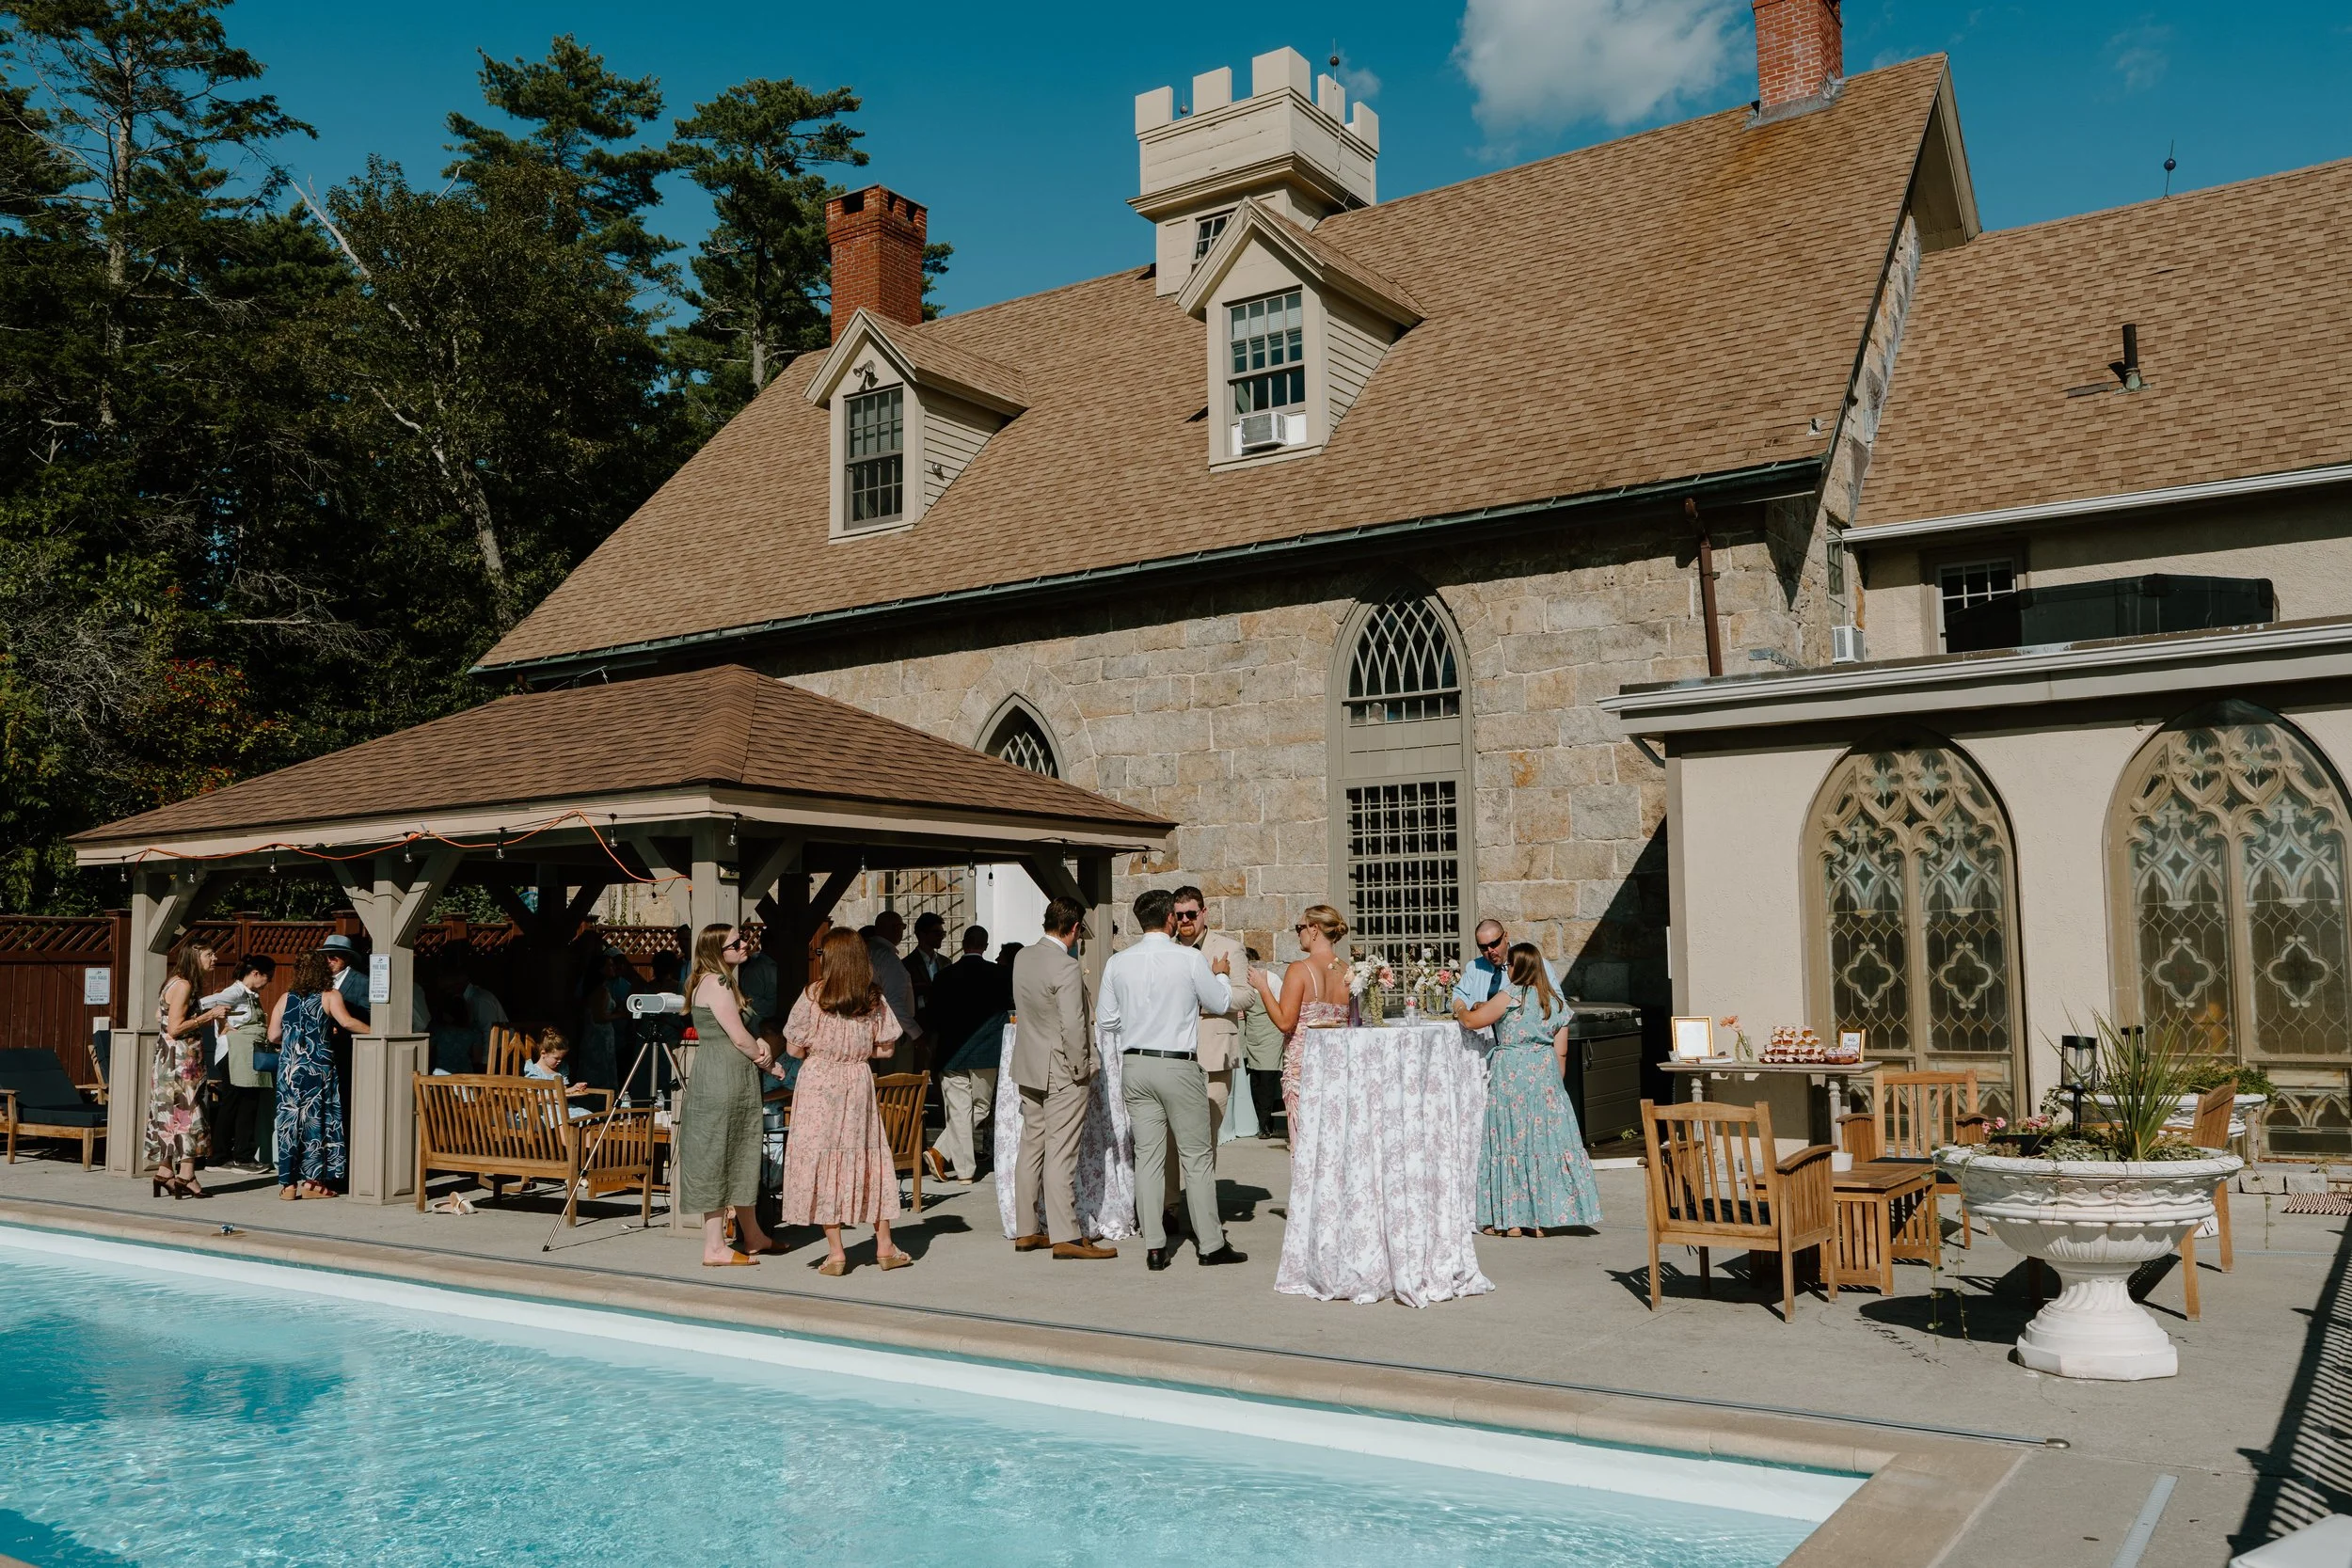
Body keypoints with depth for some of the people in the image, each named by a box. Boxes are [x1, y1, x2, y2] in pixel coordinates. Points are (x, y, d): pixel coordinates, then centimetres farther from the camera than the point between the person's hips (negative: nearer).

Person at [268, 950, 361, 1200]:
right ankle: (312, 1181, 2)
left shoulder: (285, 998, 10)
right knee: (316, 1120, 2)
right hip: (319, 1067, -3)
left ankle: (288, 1183, 7)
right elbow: (347, 1022, -18)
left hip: (289, 1068, 4)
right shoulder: (330, 996, -1)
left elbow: (273, 1036, 8)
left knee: (289, 1120, 5)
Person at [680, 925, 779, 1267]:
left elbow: (743, 1031, 20)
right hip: (722, 1079, -10)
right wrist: (764, 1059, 0)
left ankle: (752, 1235, 26)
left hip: (734, 1081, 10)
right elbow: (739, 1038, -17)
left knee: (741, 1156, 16)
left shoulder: (720, 982, 18)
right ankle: (715, 1248, -1)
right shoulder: (716, 984, -14)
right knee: (717, 1158, -6)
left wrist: (760, 1043, -1)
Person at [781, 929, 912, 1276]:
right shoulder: (874, 999, -1)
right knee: (869, 1159, 11)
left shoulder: (813, 995, -10)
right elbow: (885, 1048, 4)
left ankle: (835, 1251, 5)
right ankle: (884, 1245, 17)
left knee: (822, 1159, 4)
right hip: (859, 1083, 3)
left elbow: (793, 1048, -6)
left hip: (818, 1083, -3)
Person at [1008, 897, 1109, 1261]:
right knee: (1061, 1155, -5)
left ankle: (1026, 1231, 20)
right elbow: (1072, 1027, -22)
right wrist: (1082, 1069, -9)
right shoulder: (1066, 968, -21)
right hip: (1062, 1072, -8)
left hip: (1028, 1067, 8)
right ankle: (1065, 1237, -1)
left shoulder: (1023, 957, 4)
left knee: (1031, 1149, 13)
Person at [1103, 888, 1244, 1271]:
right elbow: (1221, 1004, 2)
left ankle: (1154, 1247, 9)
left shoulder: (1118, 963, 0)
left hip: (1134, 1065, 4)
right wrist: (1218, 974, 20)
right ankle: (1211, 1243, 11)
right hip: (1179, 1064, -4)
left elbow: (1108, 1021, 6)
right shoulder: (1190, 959, -10)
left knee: (1147, 1156, 7)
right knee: (1197, 1157, 6)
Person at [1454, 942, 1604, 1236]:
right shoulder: (1555, 1001, 8)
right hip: (1546, 1073, 5)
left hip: (1511, 1076, -5)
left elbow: (1471, 1021, -4)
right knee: (1546, 1140, 6)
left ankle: (1511, 1219, 2)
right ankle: (1542, 1218, 9)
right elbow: (1561, 1051, 9)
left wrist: (1460, 1009, 17)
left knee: (1510, 1140, 1)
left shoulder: (1509, 997, -8)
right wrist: (1555, 1083, 19)